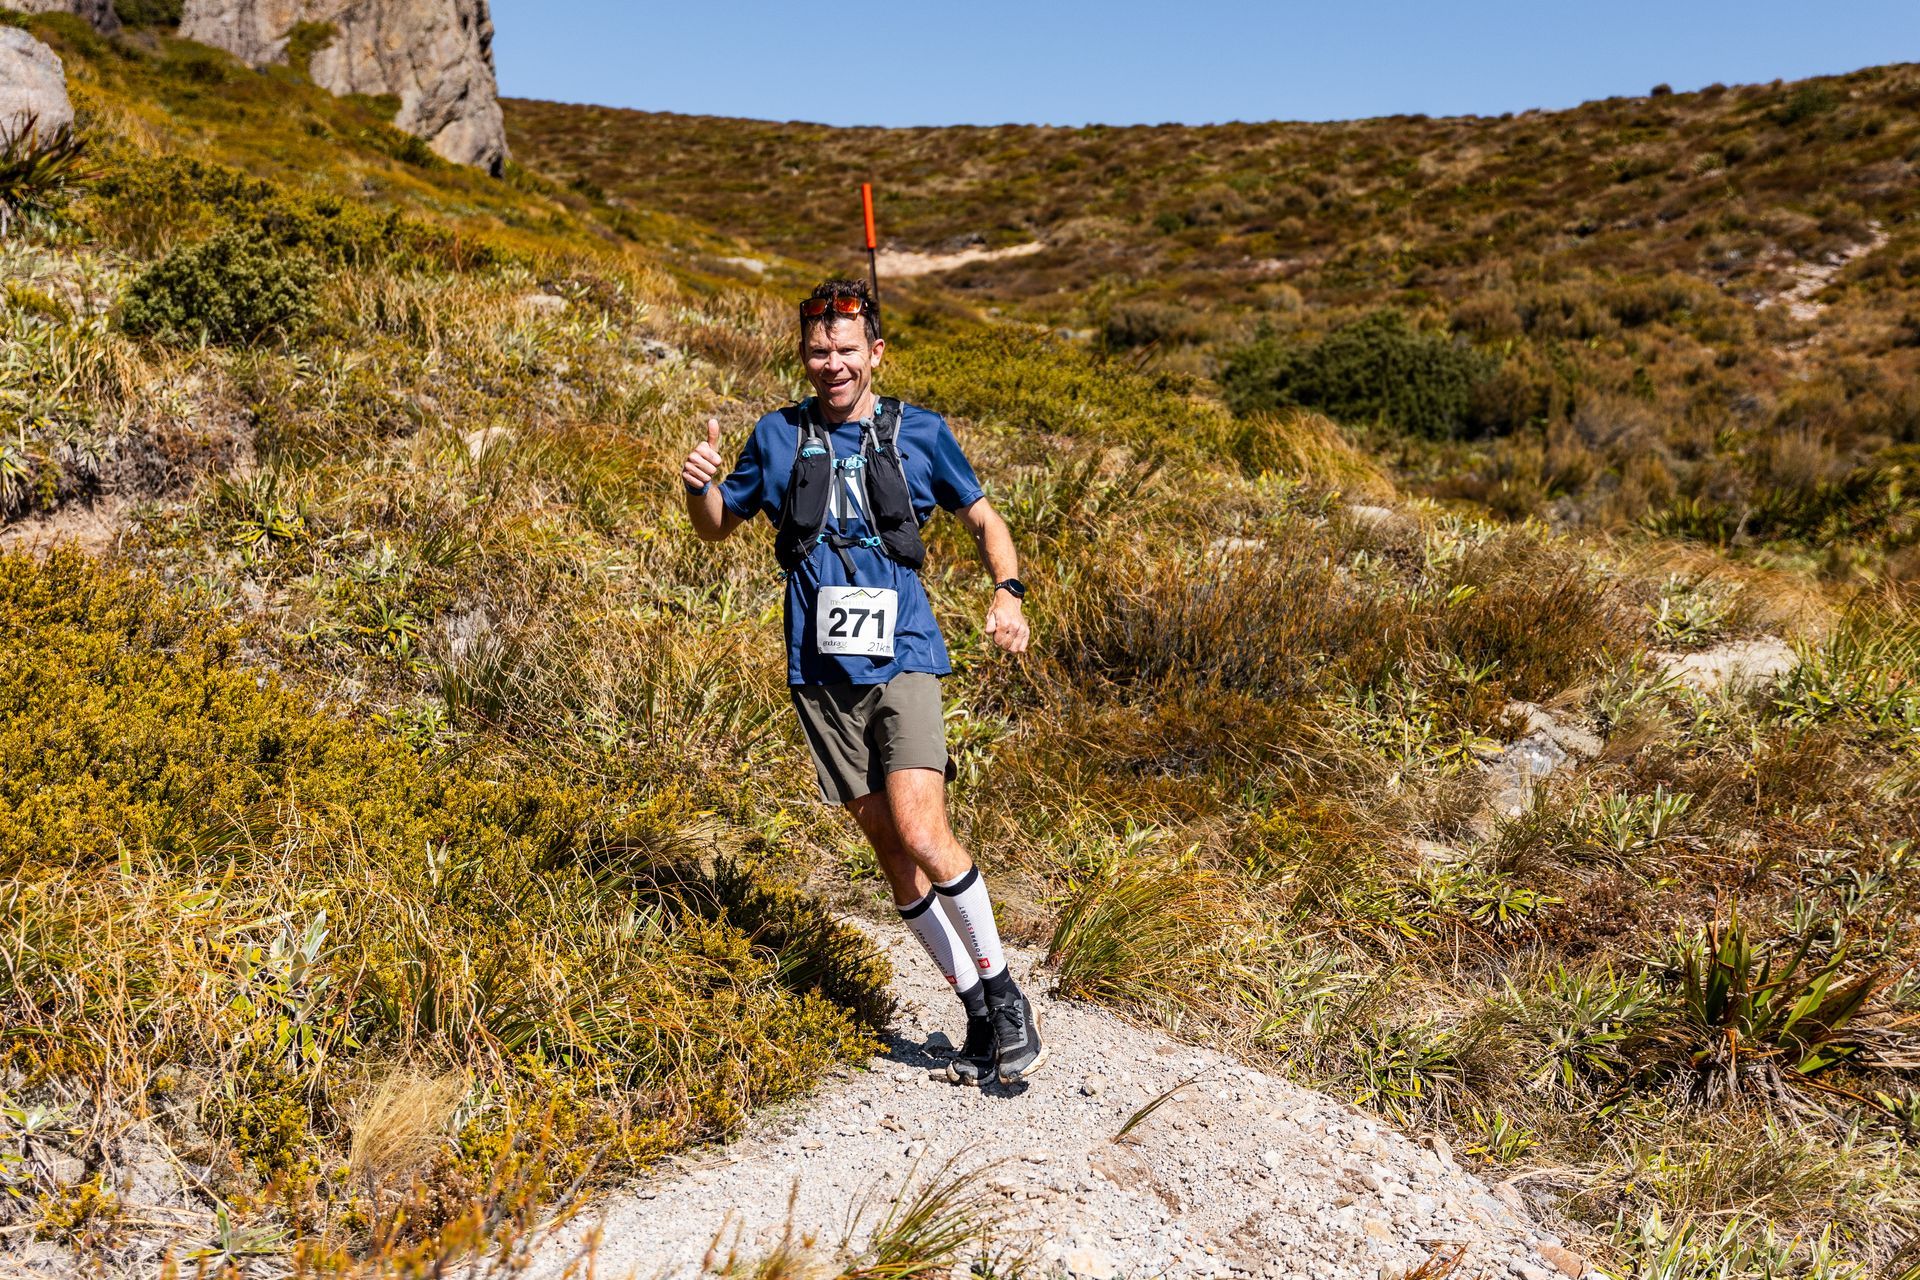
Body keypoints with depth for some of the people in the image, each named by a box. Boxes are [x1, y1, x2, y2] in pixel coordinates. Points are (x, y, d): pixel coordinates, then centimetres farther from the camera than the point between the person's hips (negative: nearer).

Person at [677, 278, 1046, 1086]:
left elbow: (983, 519, 15)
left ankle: (1005, 994, 2)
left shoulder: (918, 433, 4)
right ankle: (979, 1015, 17)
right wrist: (699, 483, -3)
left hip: (902, 658, -2)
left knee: (920, 832, -19)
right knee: (890, 851, 4)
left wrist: (1008, 593, -3)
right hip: (821, 670, 3)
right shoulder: (777, 436, 9)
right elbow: (718, 528, 19)